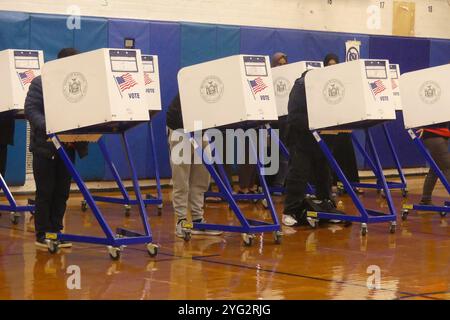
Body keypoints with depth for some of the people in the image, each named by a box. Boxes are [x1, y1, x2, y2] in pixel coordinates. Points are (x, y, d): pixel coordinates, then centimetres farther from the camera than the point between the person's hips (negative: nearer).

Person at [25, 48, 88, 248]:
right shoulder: (40, 83, -3)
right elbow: (31, 110, -11)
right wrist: (49, 128, -25)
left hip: (67, 146, 4)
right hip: (45, 146, -4)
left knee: (62, 193, 6)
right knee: (45, 192, 0)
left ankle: (56, 231, 15)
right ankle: (42, 234, 7)